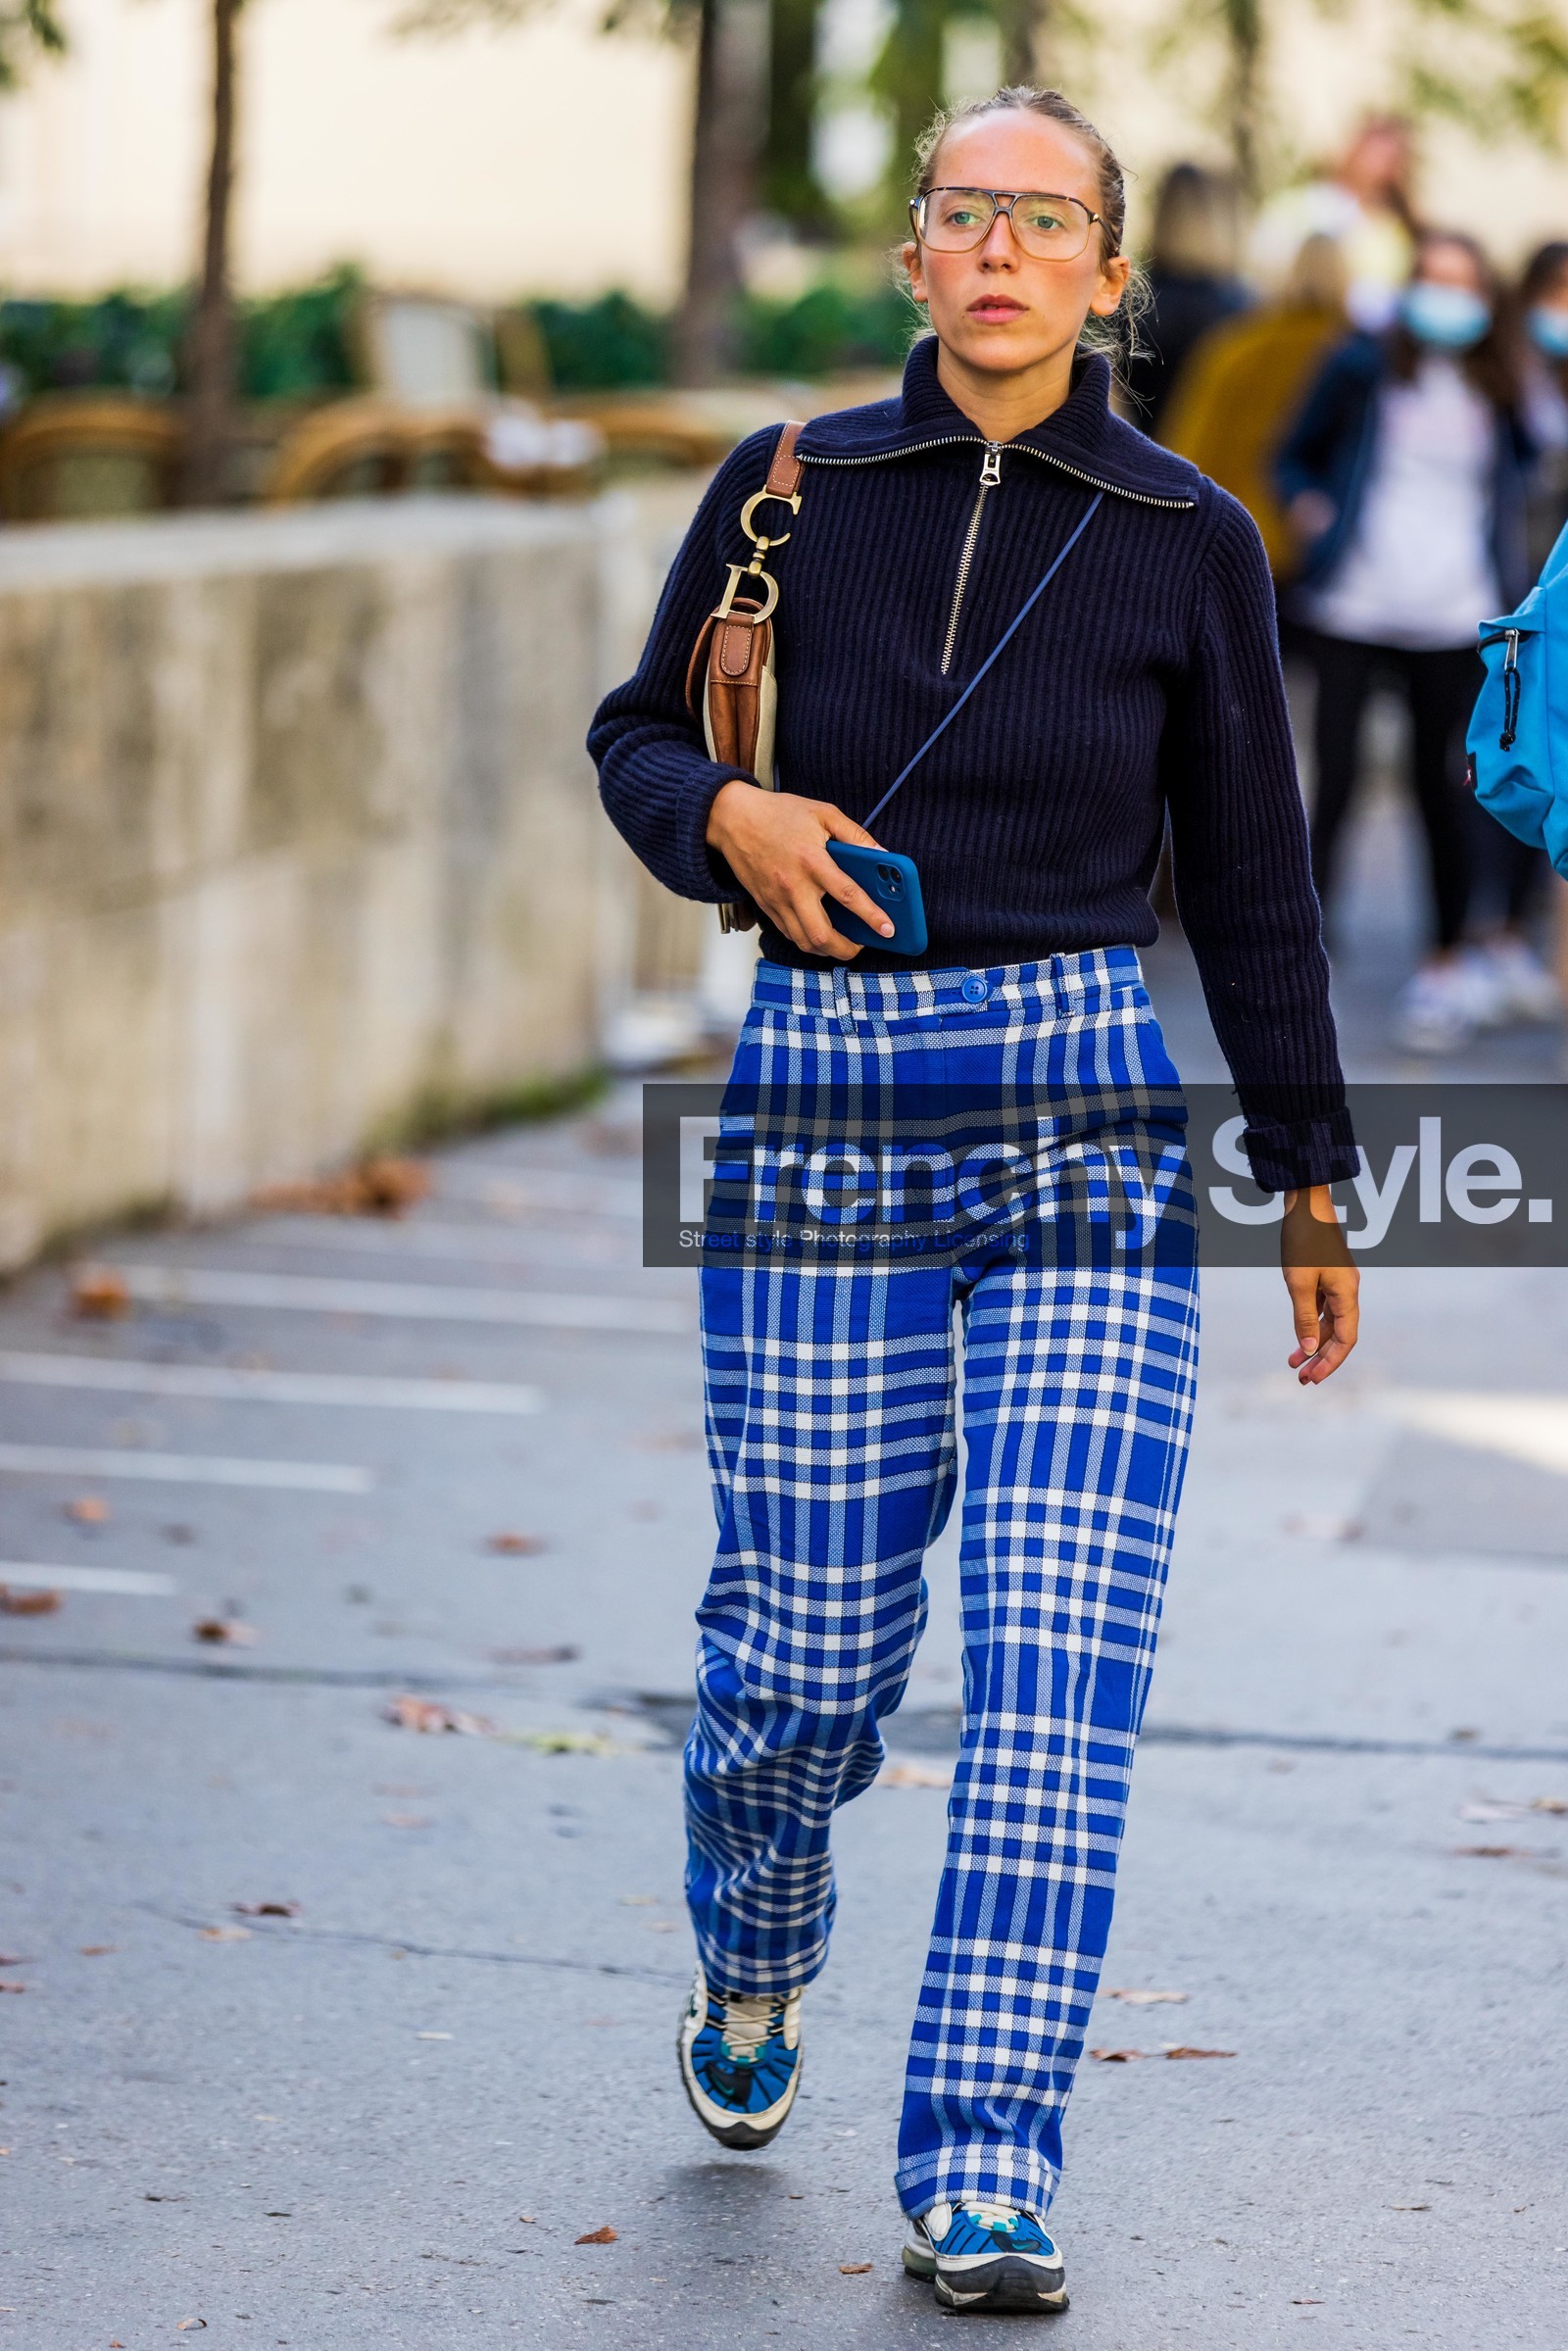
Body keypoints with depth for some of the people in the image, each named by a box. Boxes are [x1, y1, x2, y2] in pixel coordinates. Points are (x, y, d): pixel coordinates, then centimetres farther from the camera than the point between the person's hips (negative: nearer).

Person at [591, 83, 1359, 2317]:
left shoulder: (1183, 539, 1)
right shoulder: (791, 492, 2)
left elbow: (1249, 873, 9)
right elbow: (639, 733, 14)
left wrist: (1311, 1176, 13)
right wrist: (728, 816, -9)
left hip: (1084, 1104, -1)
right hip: (826, 1091, 1)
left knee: (1057, 1650, -11)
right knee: (812, 1642, 5)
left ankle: (984, 2171, -6)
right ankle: (753, 1950, 39)